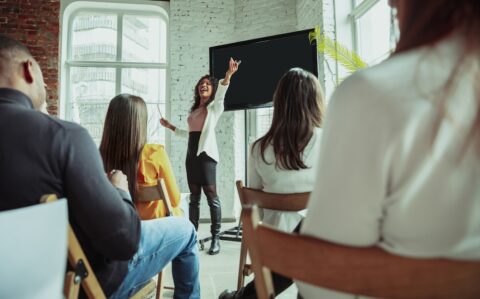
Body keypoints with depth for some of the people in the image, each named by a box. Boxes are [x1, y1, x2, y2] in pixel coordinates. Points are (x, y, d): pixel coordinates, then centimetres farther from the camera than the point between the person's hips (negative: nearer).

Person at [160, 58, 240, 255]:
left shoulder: (215, 106, 6)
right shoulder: (194, 110, 24)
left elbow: (220, 93, -16)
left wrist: (228, 75, -34)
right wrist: (170, 127, 30)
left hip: (206, 153, -7)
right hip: (191, 155, 7)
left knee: (211, 196, -8)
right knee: (194, 197, 7)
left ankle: (215, 238, -3)